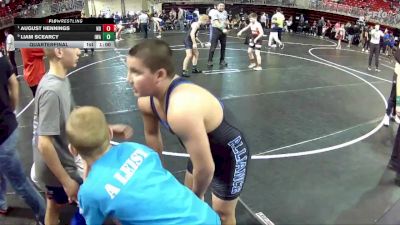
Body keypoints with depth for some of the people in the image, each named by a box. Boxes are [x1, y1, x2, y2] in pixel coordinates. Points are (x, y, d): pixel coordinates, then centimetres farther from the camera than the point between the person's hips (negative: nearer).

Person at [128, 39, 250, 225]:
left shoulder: (181, 110, -46)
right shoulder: (146, 100, -17)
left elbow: (205, 169, -35)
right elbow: (152, 134, 4)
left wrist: (197, 196, -13)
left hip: (230, 154, -7)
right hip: (205, 148, 8)